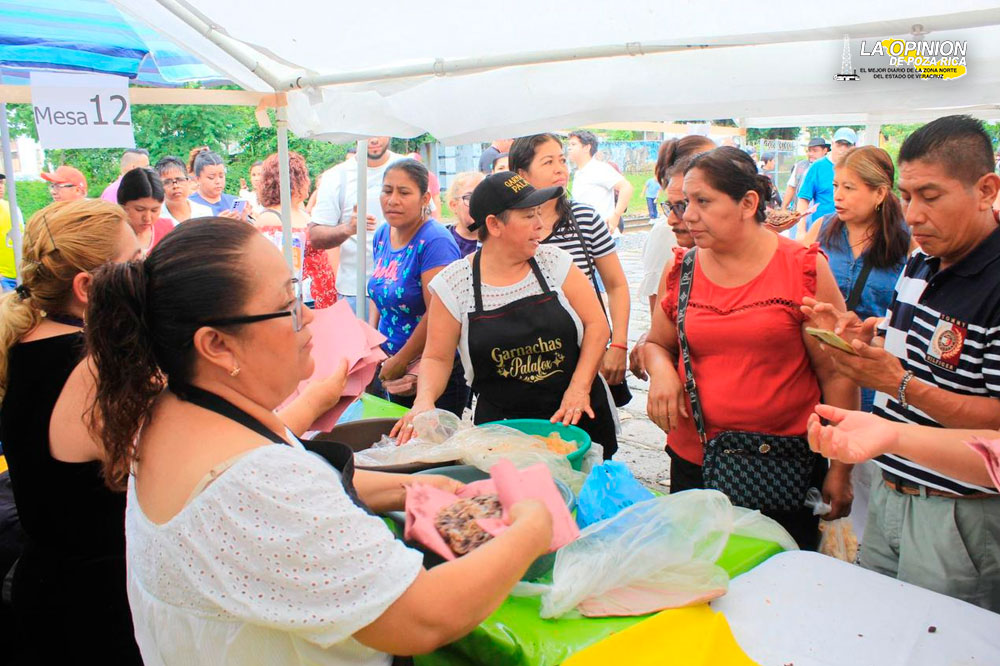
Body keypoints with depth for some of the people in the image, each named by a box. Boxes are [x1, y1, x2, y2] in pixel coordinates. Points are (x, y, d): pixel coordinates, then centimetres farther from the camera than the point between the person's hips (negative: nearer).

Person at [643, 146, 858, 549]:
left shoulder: (804, 269, -7)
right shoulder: (680, 270, 2)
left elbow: (837, 374, -5)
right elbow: (657, 343, 15)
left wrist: (841, 469, -5)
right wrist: (661, 369, -9)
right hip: (693, 460, 3)